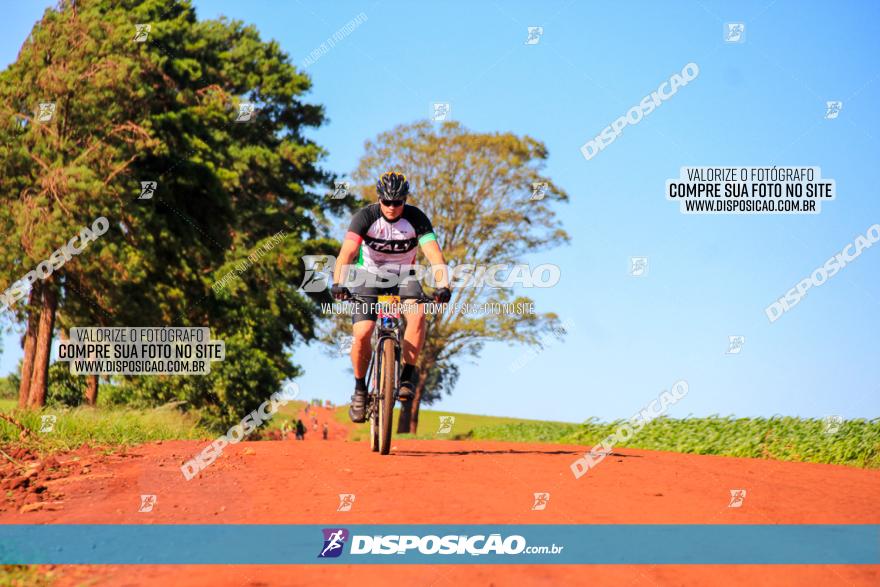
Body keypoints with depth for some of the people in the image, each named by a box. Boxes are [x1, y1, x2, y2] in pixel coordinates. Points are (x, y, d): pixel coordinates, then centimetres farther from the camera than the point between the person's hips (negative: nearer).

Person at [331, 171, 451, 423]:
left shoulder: (416, 218, -18)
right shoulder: (366, 216, -21)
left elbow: (435, 255, -29)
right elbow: (346, 253, -32)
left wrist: (443, 286, -47)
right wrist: (338, 284, -50)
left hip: (402, 277, 1)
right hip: (369, 276, -1)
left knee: (417, 313, -32)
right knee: (362, 334, -21)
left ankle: (408, 375, -19)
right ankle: (360, 389, 3)